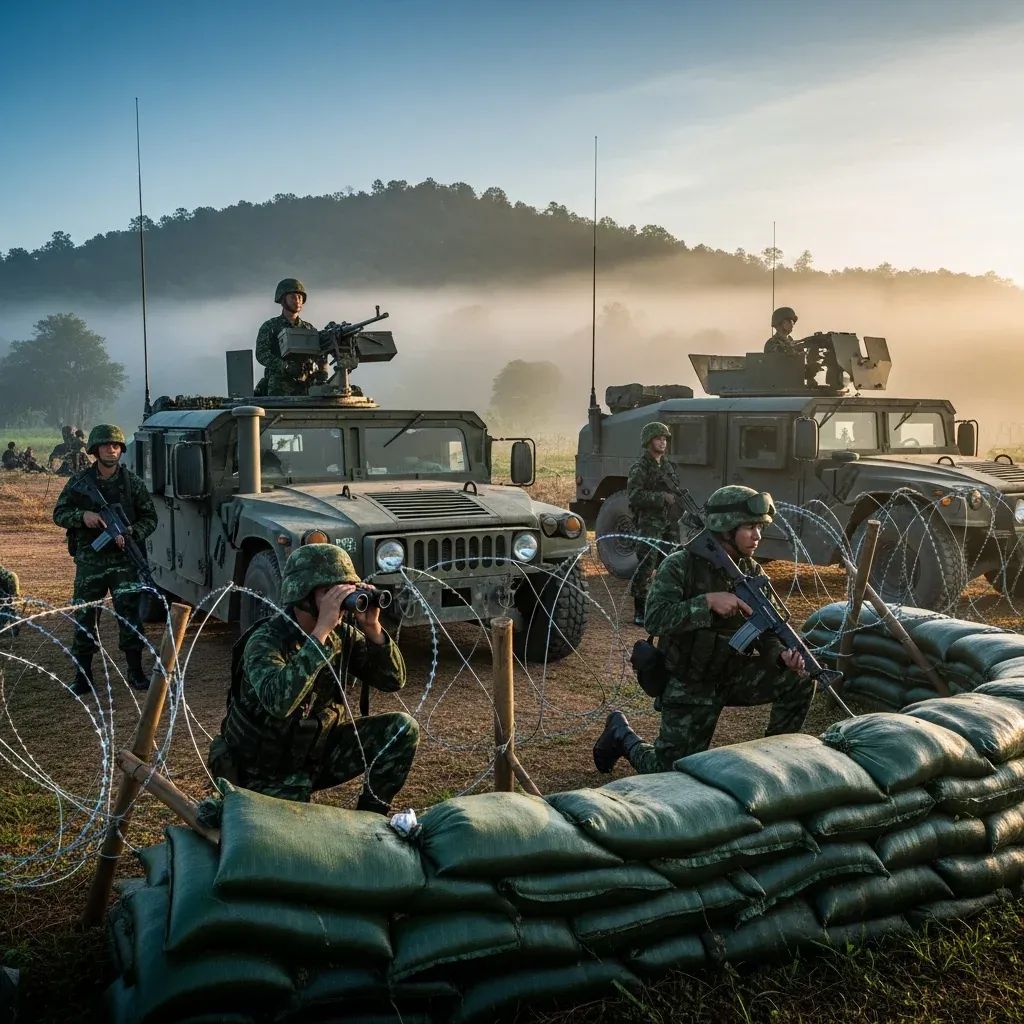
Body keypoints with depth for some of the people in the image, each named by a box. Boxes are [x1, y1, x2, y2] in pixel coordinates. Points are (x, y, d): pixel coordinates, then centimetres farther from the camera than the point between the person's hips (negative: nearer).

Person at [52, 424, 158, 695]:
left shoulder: (132, 482, 1)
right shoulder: (79, 482, 2)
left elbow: (150, 518, 3)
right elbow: (59, 514, 5)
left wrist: (131, 534, -15)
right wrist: (83, 515, -15)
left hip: (124, 561, -1)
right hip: (89, 562, 1)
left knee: (130, 616, 1)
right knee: (84, 619, 6)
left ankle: (136, 672, 13)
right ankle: (83, 676, 17)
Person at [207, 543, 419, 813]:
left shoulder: (342, 634, -7)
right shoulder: (266, 641, -25)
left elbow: (394, 680, -6)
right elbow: (278, 702, -44)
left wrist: (372, 628, -23)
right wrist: (322, 629, -44)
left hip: (317, 754, 5)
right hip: (267, 772, -5)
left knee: (403, 729, -10)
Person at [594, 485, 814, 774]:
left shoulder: (753, 573, -1)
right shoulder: (681, 565, -18)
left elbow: (766, 633, 1)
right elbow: (654, 620, -29)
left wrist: (782, 656, -21)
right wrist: (708, 601, -35)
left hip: (735, 675, 5)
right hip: (688, 686, -5)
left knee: (799, 680, -13)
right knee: (672, 773, -3)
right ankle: (621, 733, 26)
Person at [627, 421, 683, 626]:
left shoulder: (668, 465, 15)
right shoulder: (640, 467, -8)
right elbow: (633, 495, -20)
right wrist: (663, 497, -22)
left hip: (670, 524, 7)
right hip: (650, 524, -7)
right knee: (645, 569, -7)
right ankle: (639, 613, -1)